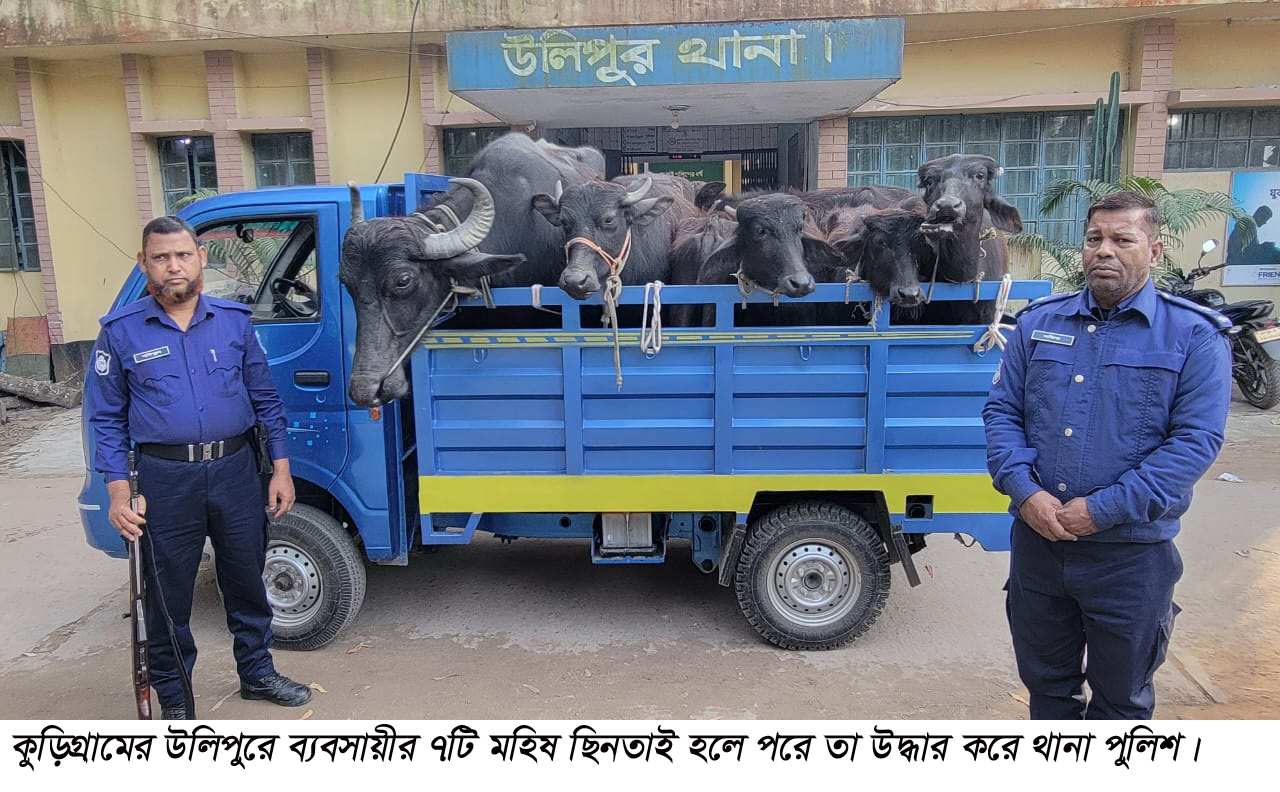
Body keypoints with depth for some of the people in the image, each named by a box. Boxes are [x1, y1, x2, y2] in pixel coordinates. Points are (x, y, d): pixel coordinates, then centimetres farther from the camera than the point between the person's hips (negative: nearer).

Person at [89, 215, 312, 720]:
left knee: (247, 580, 15)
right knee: (168, 594, 9)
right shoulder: (121, 332, -1)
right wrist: (118, 491, -7)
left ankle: (257, 672, 35)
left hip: (235, 470, 2)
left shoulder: (234, 321, 4)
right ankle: (173, 698, 28)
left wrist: (280, 469, 4)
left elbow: (266, 400, 8)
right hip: (166, 479, -2)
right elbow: (107, 418, 2)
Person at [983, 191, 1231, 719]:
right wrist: (1024, 490, -13)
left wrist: (1104, 508, -19)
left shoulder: (1194, 336, -5)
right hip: (1036, 541, 3)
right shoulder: (1038, 322, 5)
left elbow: (1195, 439, -13)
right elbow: (1001, 410, 3)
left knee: (1120, 694, 17)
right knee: (1045, 681, 20)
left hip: (1130, 553, -3)